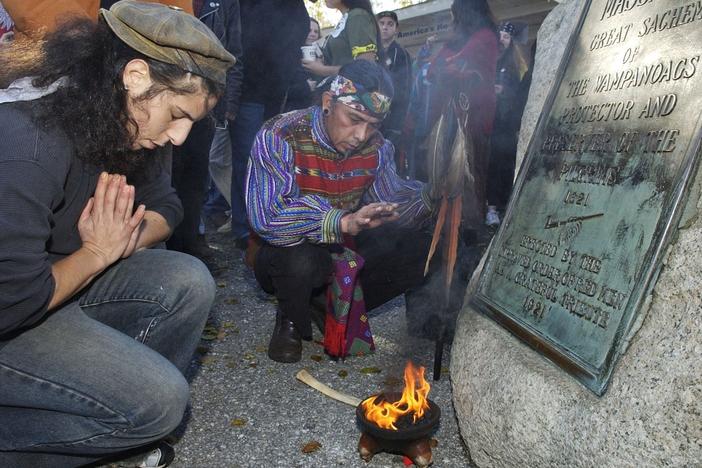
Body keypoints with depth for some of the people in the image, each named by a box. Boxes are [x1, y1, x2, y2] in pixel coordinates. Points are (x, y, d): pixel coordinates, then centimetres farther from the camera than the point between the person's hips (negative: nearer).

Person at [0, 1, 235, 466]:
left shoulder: (117, 119, -5)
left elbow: (165, 206, 6)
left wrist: (119, 241, -14)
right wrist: (98, 253, -17)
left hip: (54, 272, 8)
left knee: (188, 283, -10)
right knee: (159, 401, -19)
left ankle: (113, 415, 1)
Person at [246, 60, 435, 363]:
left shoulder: (376, 147, -5)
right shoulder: (279, 138, -23)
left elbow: (388, 205, 0)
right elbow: (267, 219, -34)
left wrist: (431, 195, -20)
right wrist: (343, 222, -45)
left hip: (346, 250, 5)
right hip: (285, 253, -5)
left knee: (420, 250, -12)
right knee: (300, 260, -39)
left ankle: (345, 310, 9)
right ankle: (291, 321, -1)